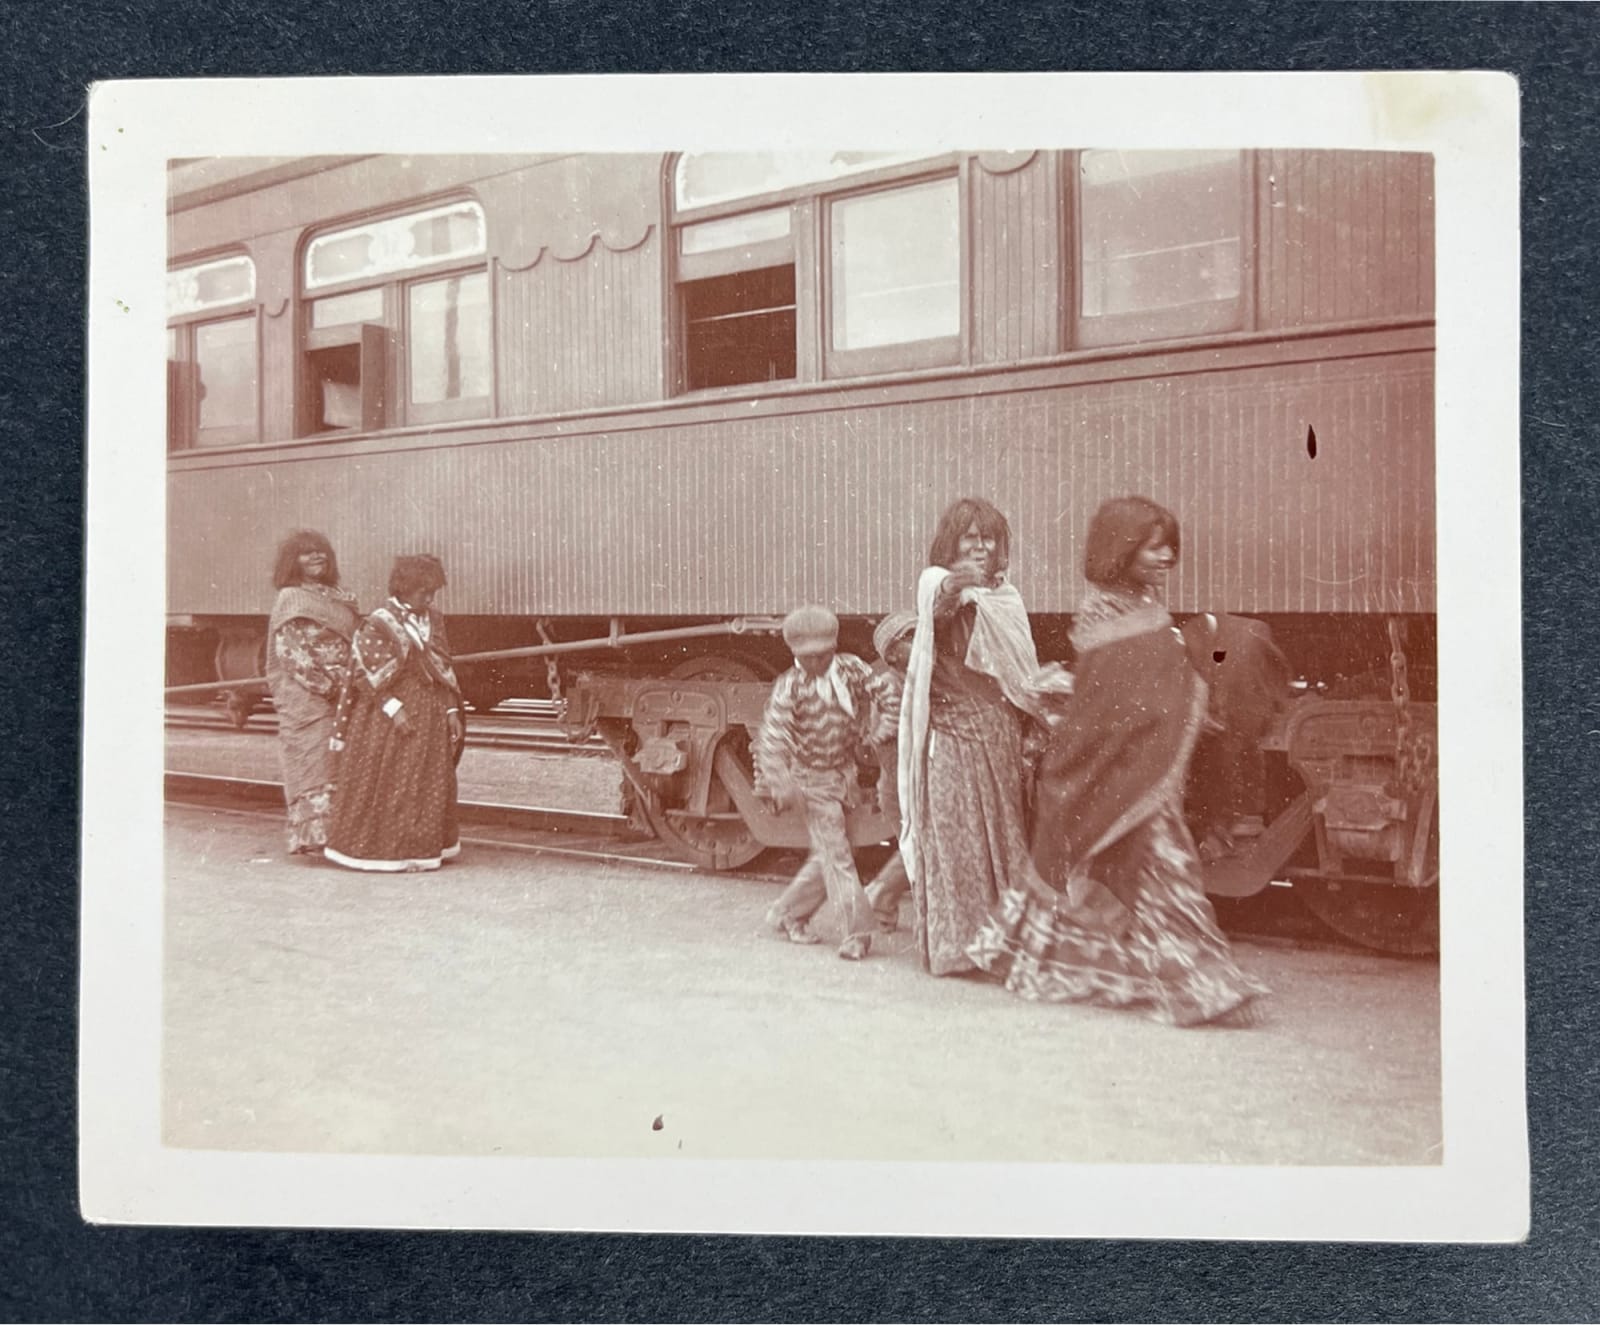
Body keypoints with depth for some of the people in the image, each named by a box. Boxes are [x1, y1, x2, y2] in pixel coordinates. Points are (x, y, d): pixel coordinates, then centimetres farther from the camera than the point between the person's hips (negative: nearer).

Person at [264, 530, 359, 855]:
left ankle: (333, 832, 10)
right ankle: (313, 833, -4)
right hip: (304, 697, -6)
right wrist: (329, 684, -13)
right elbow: (292, 654, -11)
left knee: (338, 764, 5)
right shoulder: (290, 599, -4)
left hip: (338, 697, 6)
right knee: (313, 760, -7)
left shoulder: (339, 598, 15)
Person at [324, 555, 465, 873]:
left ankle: (421, 850, 18)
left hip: (430, 719, 6)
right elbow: (366, 675, -13)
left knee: (430, 787, 8)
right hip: (385, 719, -6)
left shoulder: (432, 621, 9)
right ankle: (374, 850, 8)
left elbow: (444, 670, 12)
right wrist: (394, 708, -20)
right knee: (384, 786, -1)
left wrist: (451, 710, 5)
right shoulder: (379, 624, -10)